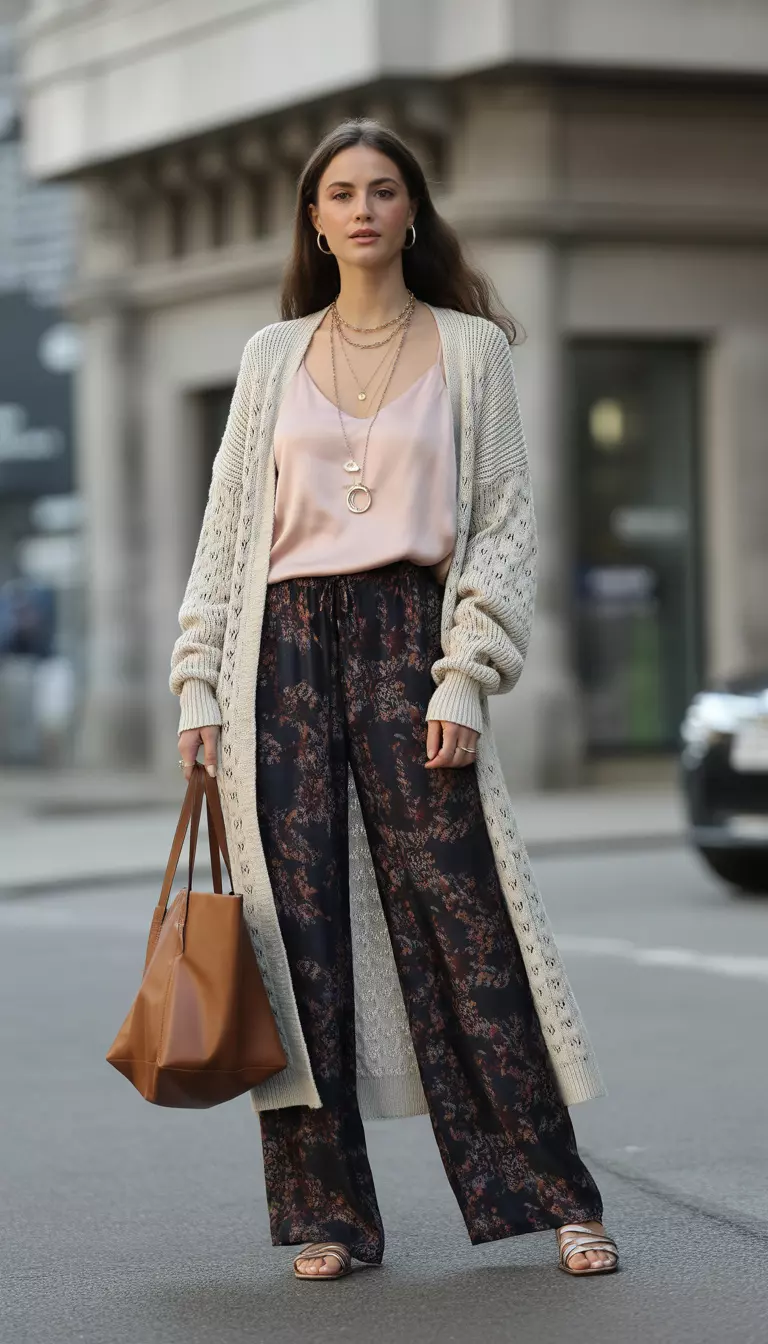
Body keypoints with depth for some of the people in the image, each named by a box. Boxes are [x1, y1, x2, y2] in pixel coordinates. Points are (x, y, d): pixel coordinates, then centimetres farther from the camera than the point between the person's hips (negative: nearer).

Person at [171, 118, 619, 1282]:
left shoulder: (470, 349, 7)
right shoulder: (271, 357, 13)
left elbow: (509, 523, 3)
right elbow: (226, 528, 13)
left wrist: (465, 677, -8)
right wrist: (201, 685, 4)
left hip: (407, 637, -2)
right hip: (286, 643, 2)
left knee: (463, 922, -6)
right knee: (299, 931, 0)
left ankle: (556, 1197, 2)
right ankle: (328, 1214, 7)